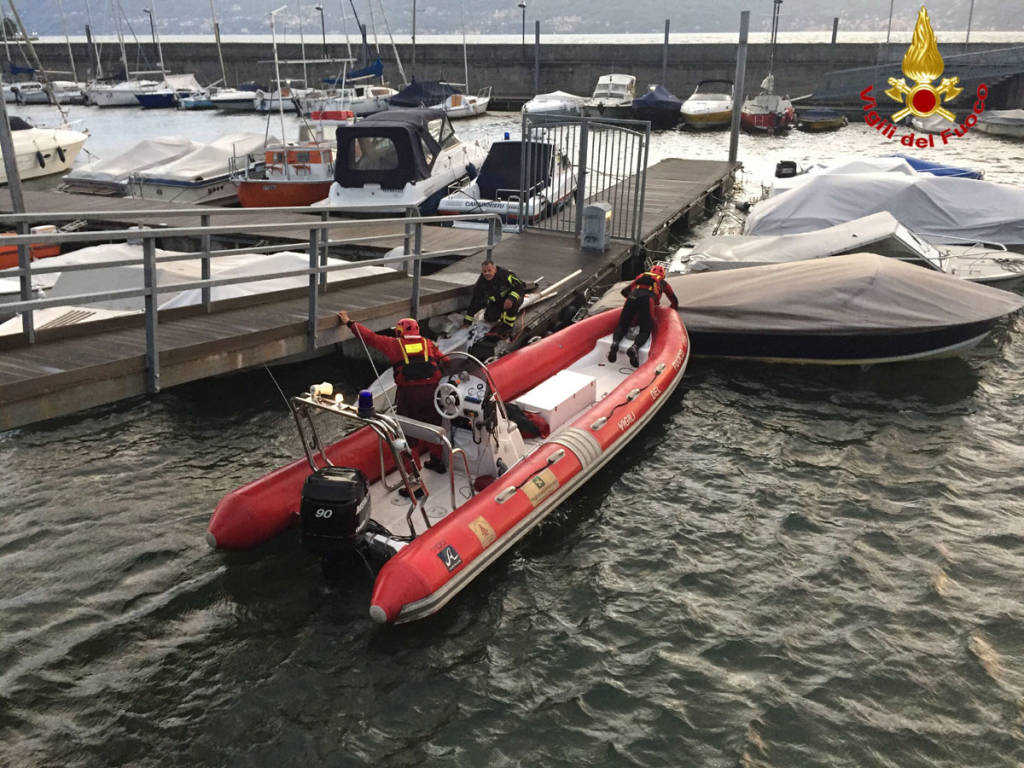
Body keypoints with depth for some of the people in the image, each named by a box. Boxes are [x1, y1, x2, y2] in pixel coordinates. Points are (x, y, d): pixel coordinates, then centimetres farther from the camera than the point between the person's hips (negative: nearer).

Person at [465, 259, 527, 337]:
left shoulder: (504, 274, -30)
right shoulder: (481, 283, -16)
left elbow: (521, 286, -30)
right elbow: (475, 302, -8)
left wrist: (511, 298, -46)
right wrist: (467, 321, -9)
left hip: (514, 296, -4)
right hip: (497, 302, 4)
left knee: (513, 303, -38)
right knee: (489, 317, -17)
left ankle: (508, 325, -14)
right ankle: (503, 316, 18)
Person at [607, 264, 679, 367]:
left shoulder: (640, 276, 39)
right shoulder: (663, 282, 35)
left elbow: (624, 291, 38)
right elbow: (674, 302, 41)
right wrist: (674, 307, 62)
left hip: (632, 297, 2)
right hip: (647, 300, -2)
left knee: (622, 325, 5)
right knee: (645, 330, -4)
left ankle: (615, 342, -27)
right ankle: (635, 347, -35)